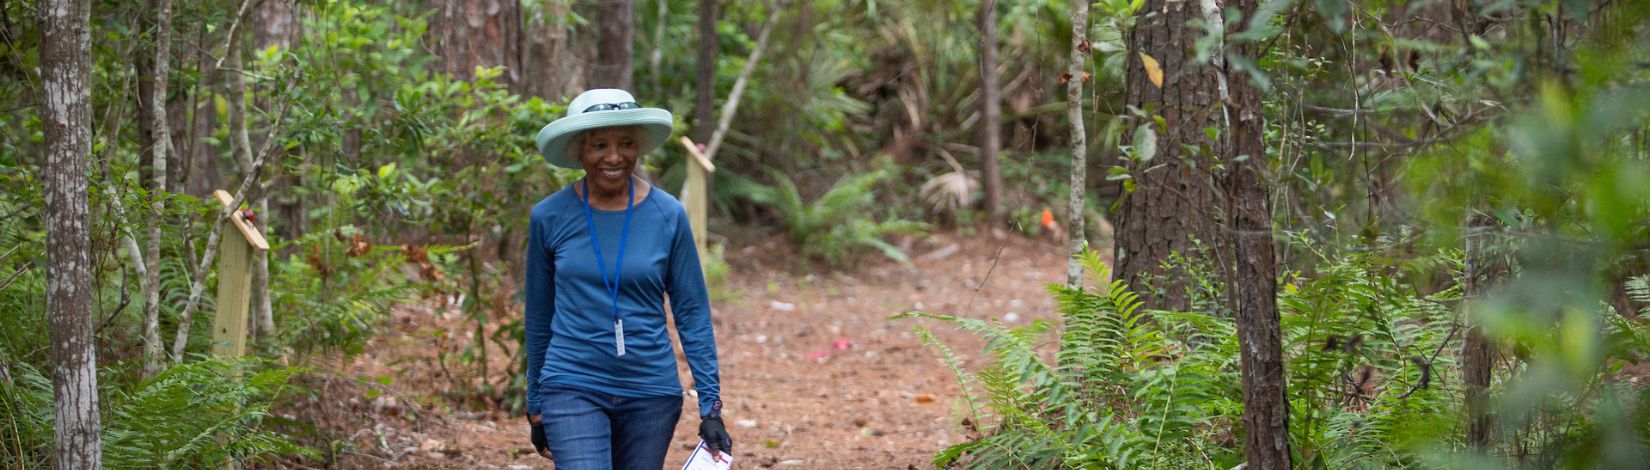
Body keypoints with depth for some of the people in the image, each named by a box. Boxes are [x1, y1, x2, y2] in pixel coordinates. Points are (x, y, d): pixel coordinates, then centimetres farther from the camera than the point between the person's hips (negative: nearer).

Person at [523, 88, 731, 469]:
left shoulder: (667, 216, -3)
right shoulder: (550, 217, -2)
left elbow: (693, 314, 1)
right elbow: (538, 316, 8)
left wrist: (711, 406, -3)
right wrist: (535, 405, 13)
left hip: (651, 393, 1)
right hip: (573, 389, -1)